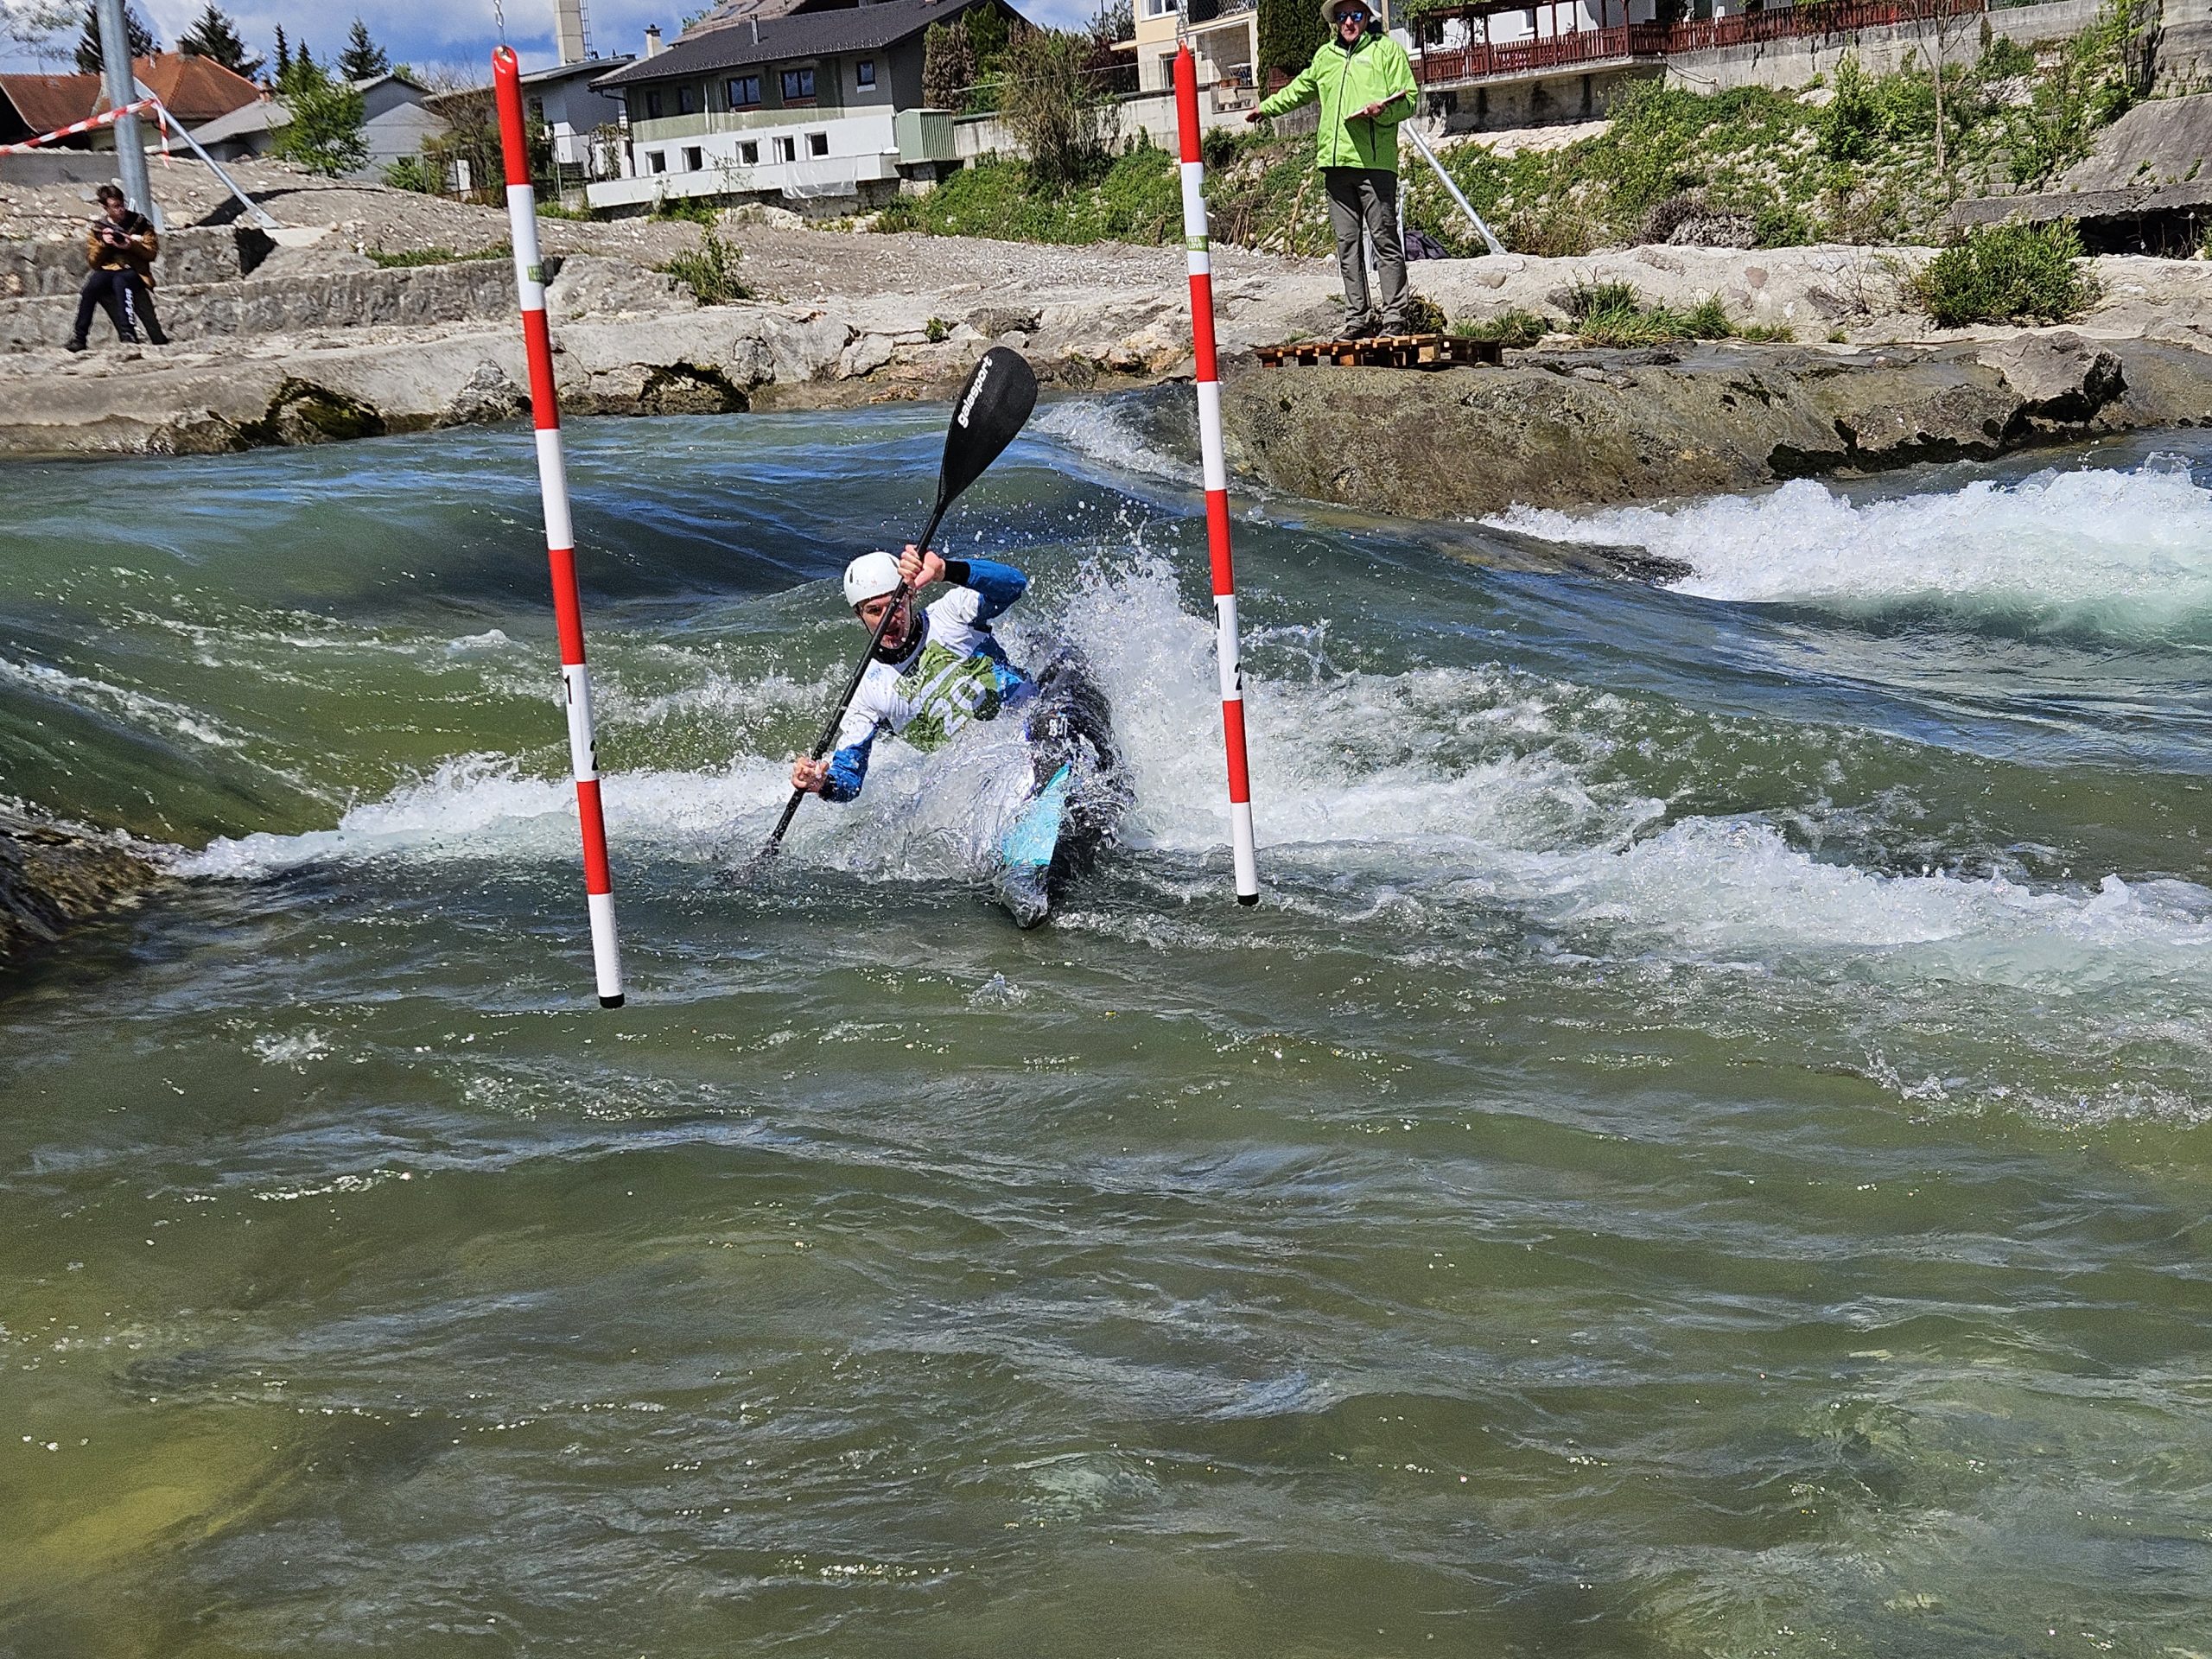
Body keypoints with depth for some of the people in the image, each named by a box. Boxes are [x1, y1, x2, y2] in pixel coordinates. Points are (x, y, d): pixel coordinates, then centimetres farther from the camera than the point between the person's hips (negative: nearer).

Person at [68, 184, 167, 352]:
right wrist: (103, 244, -10)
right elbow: (93, 262, 8)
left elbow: (152, 252, 1)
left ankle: (128, 335, -43)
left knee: (120, 281, -38)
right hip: (108, 270, 2)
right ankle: (79, 337, -25)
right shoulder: (98, 228, 11)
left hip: (133, 270, -2)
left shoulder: (139, 222, 7)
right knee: (91, 285, -30)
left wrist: (131, 245, -16)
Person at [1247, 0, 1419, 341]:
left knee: (1384, 239, -7)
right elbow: (1300, 90, 40)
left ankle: (1394, 318, -5)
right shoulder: (1325, 56, 21)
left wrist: (1383, 110, -19)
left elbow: (1409, 99, 0)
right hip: (1336, 162, 6)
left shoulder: (1387, 50, 5)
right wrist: (1267, 108, 50)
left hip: (1375, 162, -5)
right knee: (1347, 243, 4)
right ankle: (1358, 319, 7)